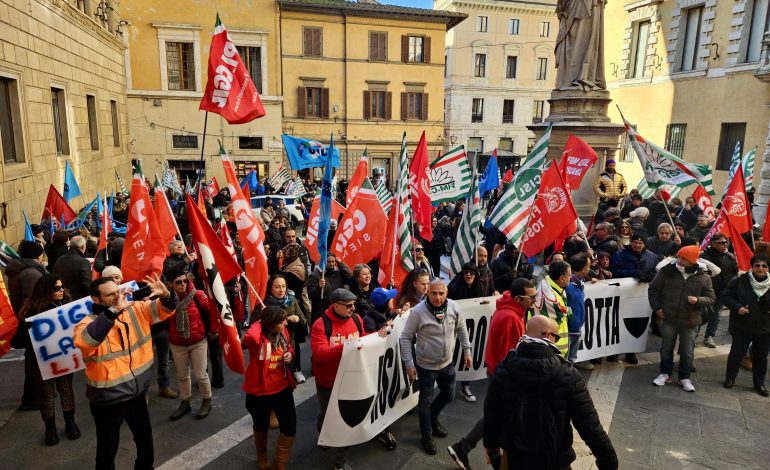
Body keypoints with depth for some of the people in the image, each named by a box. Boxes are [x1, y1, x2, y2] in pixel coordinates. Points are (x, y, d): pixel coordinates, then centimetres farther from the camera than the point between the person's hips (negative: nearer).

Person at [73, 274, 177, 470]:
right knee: (108, 449, 15)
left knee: (145, 441, 24)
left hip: (137, 392, 5)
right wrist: (115, 310, -42)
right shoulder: (88, 323, -17)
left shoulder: (136, 310, -4)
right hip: (109, 399, -5)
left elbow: (167, 309, 2)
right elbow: (83, 340, -39)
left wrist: (166, 295, -22)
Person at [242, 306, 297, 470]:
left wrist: (290, 354, -8)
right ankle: (262, 454, 53)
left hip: (282, 387, 4)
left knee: (290, 427, 5)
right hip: (259, 389, -4)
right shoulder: (257, 336, -26)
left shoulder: (283, 332, -7)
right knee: (261, 426, 21)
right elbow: (250, 338, -52)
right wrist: (258, 323, -38)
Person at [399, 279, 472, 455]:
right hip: (426, 366, -5)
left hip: (447, 363, 5)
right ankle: (426, 436, 32)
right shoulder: (418, 312, -24)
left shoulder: (453, 307, -12)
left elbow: (461, 328, 6)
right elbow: (405, 338, -16)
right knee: (426, 401, 10)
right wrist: (409, 364, -16)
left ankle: (433, 419, 51)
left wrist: (466, 351, 8)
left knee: (448, 395, 23)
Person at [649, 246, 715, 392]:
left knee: (687, 352, 10)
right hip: (669, 319, 0)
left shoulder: (703, 277, -8)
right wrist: (657, 307, -3)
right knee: (666, 348, 13)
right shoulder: (667, 271, -8)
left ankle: (684, 378, 28)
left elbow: (711, 298, 2)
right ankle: (665, 373, 30)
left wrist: (698, 300, -19)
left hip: (690, 322, 0)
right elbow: (653, 289, 3)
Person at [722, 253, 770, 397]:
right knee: (736, 353, 8)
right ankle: (730, 378, 26)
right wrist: (737, 307, -20)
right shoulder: (739, 281, -11)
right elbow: (726, 296, -6)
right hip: (742, 327, -2)